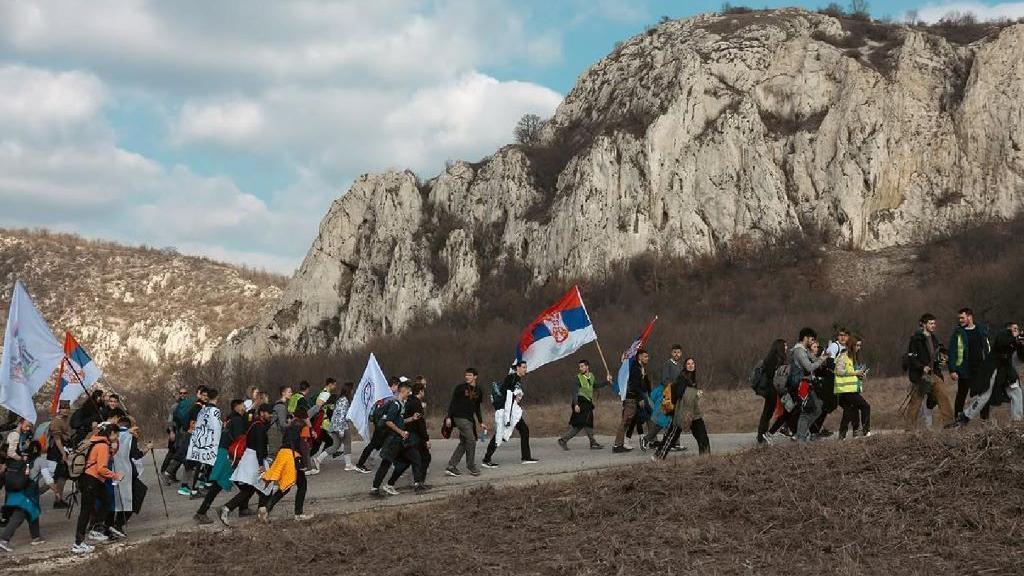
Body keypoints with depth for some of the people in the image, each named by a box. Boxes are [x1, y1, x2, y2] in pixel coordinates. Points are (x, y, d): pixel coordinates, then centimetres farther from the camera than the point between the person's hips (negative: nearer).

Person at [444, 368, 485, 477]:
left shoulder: (478, 391, 12)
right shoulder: (460, 388, -4)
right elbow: (452, 402, -3)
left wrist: (481, 422, 20)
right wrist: (449, 417, -10)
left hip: (469, 419, 7)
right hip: (460, 417, -7)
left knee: (464, 443, 5)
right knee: (471, 440, -11)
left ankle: (451, 467, 9)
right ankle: (471, 467, 1)